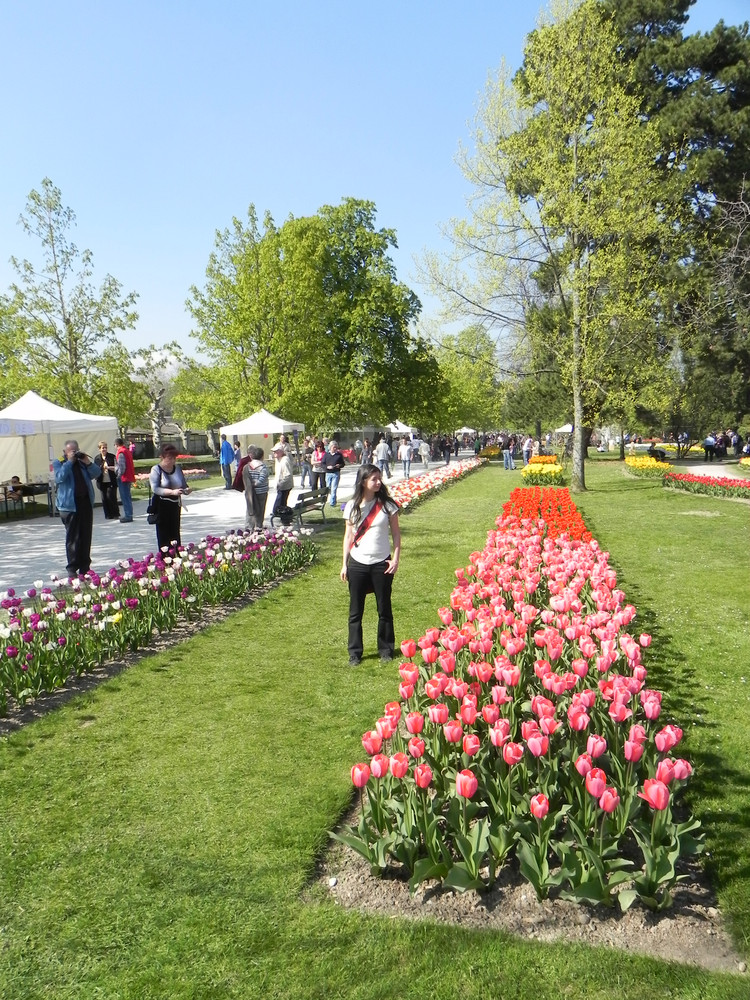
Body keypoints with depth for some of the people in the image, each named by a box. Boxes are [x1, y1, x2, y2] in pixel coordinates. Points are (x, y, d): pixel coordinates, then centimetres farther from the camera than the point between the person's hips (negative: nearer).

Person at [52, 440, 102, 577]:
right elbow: (59, 477, -15)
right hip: (69, 505, -4)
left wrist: (87, 462, -8)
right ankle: (72, 568, 2)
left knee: (86, 537, 6)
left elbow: (96, 473, 7)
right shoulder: (58, 462, 3)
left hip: (86, 503, 4)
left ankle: (85, 567, 13)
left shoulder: (82, 461, 16)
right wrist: (69, 461, -16)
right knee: (72, 538, -4)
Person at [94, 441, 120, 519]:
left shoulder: (112, 457, 0)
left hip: (111, 481, -3)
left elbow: (116, 468, -3)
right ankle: (108, 515, 13)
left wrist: (108, 467, -17)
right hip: (102, 482, 3)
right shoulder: (97, 458, 8)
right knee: (104, 498, 3)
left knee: (111, 497, -8)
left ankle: (115, 514, 7)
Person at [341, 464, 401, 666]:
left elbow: (396, 534, 2)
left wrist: (396, 560, -6)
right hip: (357, 564, 1)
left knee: (384, 609, 9)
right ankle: (355, 653, 18)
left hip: (382, 564, -1)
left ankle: (386, 649, 24)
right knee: (355, 611, 6)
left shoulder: (387, 504, -2)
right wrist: (344, 564, 4)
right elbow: (348, 536, 6)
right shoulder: (352, 506, 0)